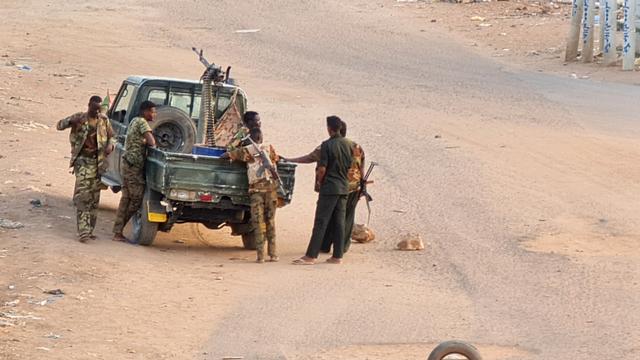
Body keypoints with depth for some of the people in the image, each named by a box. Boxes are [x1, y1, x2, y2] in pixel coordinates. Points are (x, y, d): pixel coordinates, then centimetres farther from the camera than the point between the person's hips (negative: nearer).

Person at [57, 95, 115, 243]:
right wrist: (71, 121, -28)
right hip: (83, 161, -4)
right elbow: (59, 125, -6)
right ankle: (83, 231, -20)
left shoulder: (104, 121, 6)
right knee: (82, 195, -14)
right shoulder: (79, 118, -2)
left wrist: (110, 145, -9)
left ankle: (89, 230, 14)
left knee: (94, 197, 6)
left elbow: (112, 136, 15)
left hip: (98, 162, 4)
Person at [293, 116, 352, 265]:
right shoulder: (348, 145, 6)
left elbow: (322, 169, -15)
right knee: (339, 222, 8)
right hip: (344, 187, 6)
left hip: (329, 187, -6)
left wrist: (319, 182, 2)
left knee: (321, 222, -6)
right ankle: (337, 256, 8)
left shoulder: (327, 145, -13)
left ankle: (311, 256, -7)